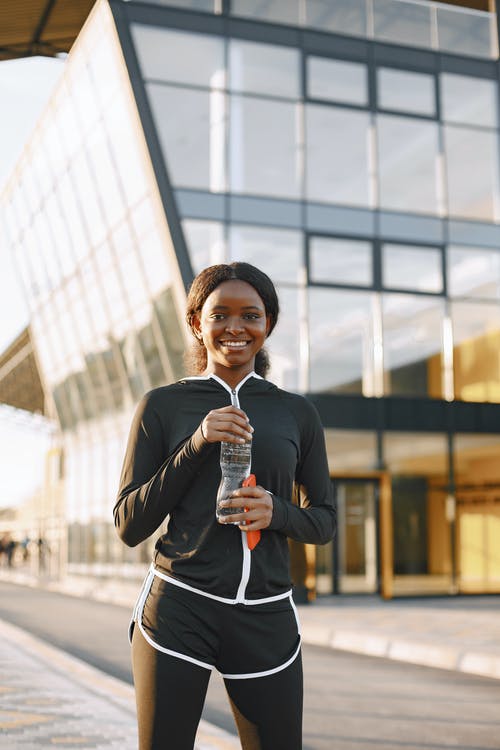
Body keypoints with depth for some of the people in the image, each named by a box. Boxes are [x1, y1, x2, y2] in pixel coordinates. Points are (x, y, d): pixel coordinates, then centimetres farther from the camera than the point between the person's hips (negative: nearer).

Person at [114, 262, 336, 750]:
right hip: (177, 610, -2)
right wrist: (196, 446, -13)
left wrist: (277, 512, -10)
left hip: (265, 618, 2)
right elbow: (129, 526, 0)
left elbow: (324, 521, 13)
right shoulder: (162, 405, 2)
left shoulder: (297, 413, 8)